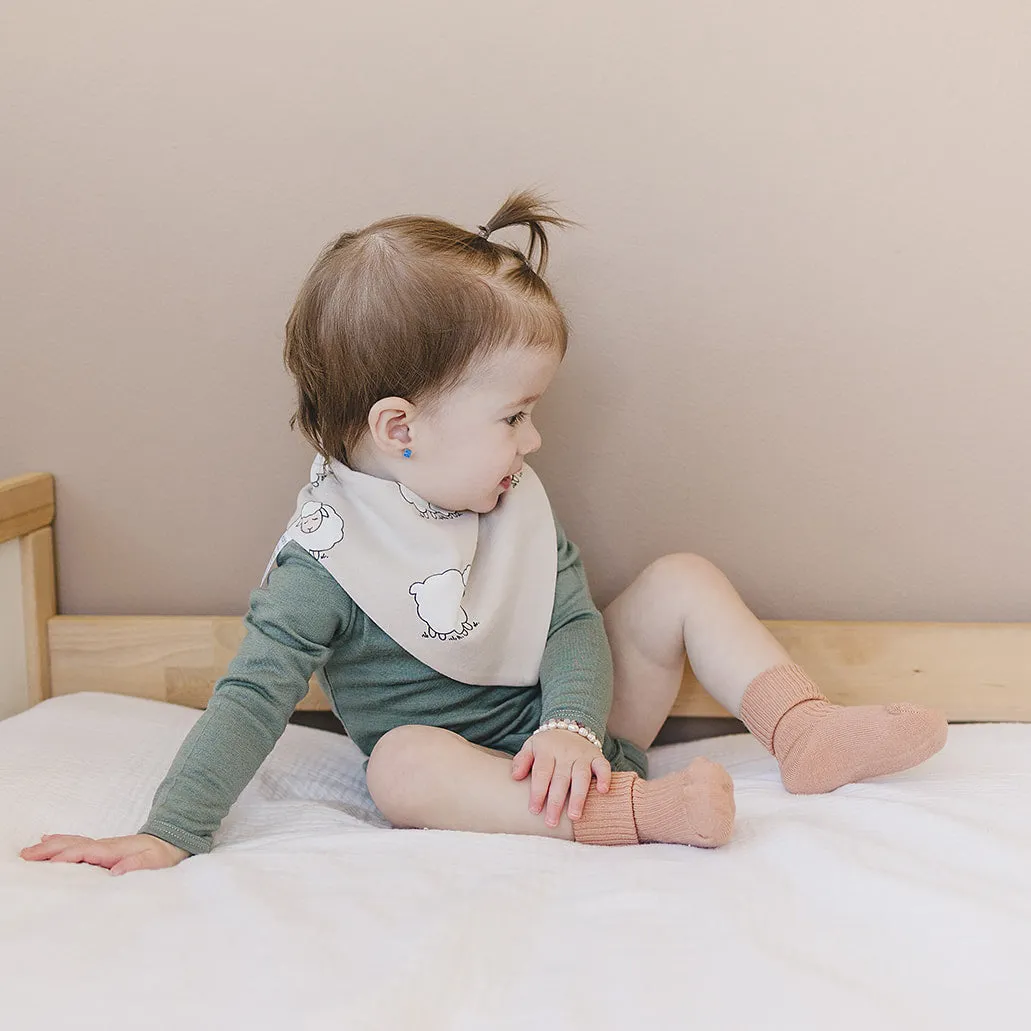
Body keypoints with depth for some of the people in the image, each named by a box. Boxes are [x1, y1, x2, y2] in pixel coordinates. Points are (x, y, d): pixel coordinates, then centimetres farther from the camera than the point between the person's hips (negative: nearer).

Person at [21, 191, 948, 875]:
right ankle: (636, 809, -45)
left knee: (683, 581, -2)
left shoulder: (514, 503, -1)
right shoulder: (328, 555, -18)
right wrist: (170, 835, -26)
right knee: (404, 762, -39)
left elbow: (575, 622, -4)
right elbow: (255, 696, -18)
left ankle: (802, 728, -16)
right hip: (467, 772, -6)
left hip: (560, 739, 6)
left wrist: (573, 725, -25)